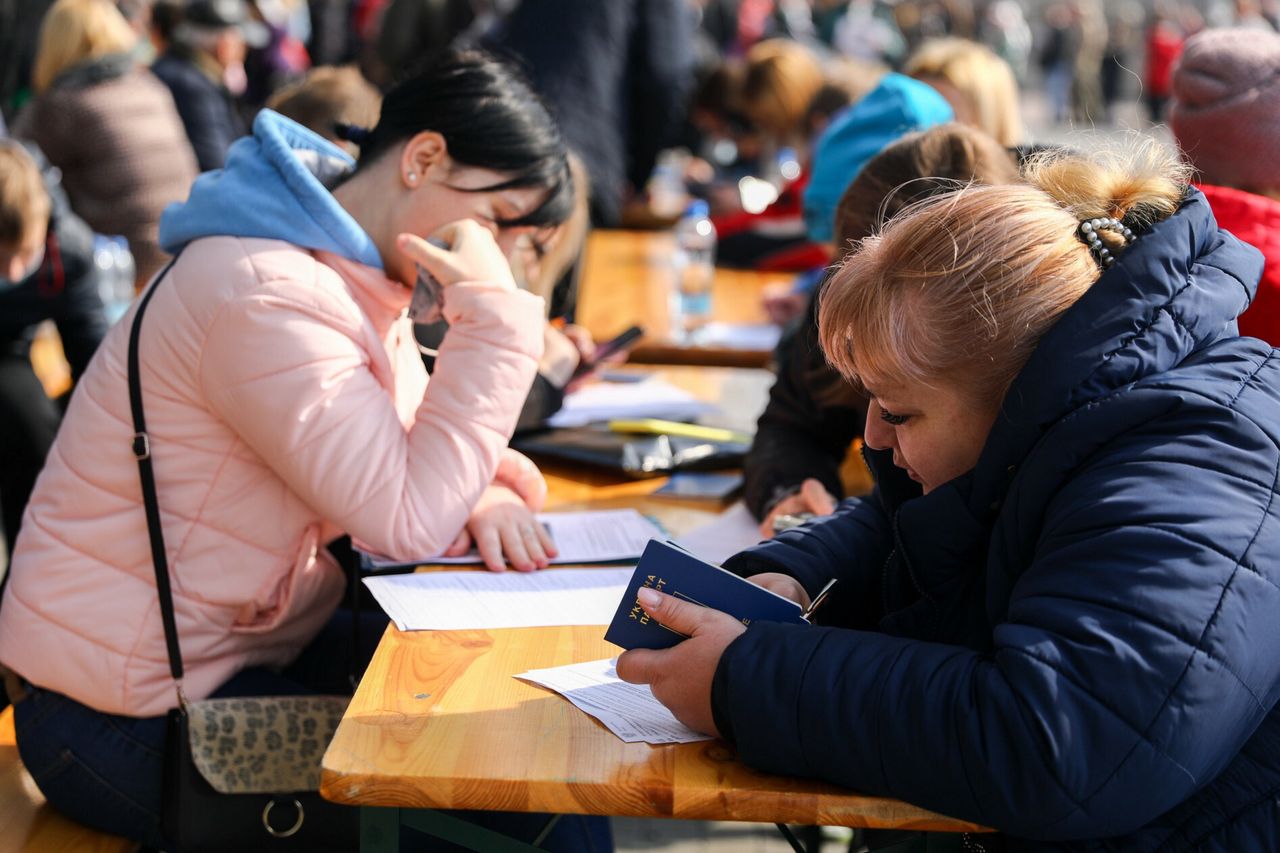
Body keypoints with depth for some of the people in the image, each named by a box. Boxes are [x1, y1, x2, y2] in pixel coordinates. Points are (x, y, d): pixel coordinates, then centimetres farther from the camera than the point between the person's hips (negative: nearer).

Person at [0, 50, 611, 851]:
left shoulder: (352, 275, 6)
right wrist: (496, 315, -25)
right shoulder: (264, 292, -25)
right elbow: (409, 526, -26)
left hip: (265, 638, 10)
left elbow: (411, 463, 10)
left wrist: (484, 497, -13)